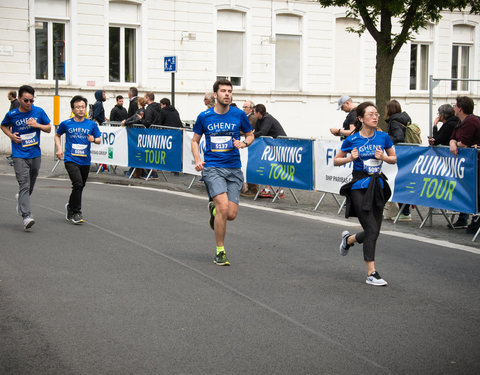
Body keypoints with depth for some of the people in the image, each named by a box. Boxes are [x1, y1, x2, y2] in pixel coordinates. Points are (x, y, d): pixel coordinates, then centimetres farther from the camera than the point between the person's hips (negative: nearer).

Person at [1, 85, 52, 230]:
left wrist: (37, 125, -12)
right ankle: (26, 216, -20)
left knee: (31, 184, 17)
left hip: (35, 154, 3)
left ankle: (21, 199, 48)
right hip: (19, 155, -3)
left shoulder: (39, 112, -1)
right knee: (24, 185, -14)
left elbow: (49, 128, 7)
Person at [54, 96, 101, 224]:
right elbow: (57, 135, 17)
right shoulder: (66, 124, 0)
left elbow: (99, 139, 10)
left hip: (85, 161, 3)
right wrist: (59, 148, 3)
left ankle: (70, 207, 40)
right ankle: (76, 213, -8)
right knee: (78, 184, -20)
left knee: (80, 186, 13)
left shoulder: (92, 124, 3)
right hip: (71, 159, -3)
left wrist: (94, 139, -12)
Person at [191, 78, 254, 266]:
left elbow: (250, 135, 16)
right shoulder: (204, 117, 1)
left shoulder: (239, 115, 2)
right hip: (212, 168, -2)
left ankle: (214, 208, 35)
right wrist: (197, 160, -3)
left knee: (231, 214, -4)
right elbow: (195, 140, 14)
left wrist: (244, 143, -7)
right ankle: (220, 252, -4)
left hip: (234, 169, 2)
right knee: (223, 207, -20)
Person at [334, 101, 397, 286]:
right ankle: (371, 273, -4)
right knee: (372, 229, -11)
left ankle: (348, 239, 40)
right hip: (359, 186, -4)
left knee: (374, 231, 7)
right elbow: (336, 160, 5)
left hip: (377, 185, 4)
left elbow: (394, 159, 13)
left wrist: (383, 157, -8)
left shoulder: (383, 137, 1)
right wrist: (349, 158, -14)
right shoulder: (352, 140, -6)